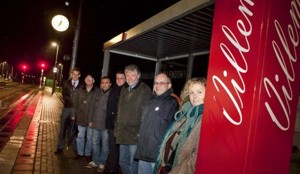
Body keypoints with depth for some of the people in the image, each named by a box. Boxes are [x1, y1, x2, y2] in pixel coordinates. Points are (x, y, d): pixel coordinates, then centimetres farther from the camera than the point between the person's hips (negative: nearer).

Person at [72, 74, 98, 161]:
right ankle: (80, 153, 29)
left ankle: (88, 154, 27)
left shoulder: (97, 91, -11)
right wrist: (74, 115, 5)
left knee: (89, 137, 11)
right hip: (81, 118, 3)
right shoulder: (80, 91, 2)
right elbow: (75, 104, 7)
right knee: (80, 136, 13)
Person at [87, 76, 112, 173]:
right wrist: (90, 120, 10)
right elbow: (93, 107, 13)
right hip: (95, 123, 6)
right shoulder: (98, 94, 7)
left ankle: (102, 163, 21)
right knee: (95, 143, 15)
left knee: (105, 145, 7)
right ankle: (95, 161, 30)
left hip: (106, 125, -5)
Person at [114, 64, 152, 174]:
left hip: (135, 135, -7)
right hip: (123, 134, 7)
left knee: (133, 163, 3)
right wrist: (117, 128, 13)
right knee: (123, 162, 17)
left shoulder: (145, 90, -10)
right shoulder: (124, 89, 13)